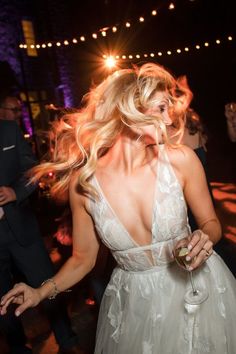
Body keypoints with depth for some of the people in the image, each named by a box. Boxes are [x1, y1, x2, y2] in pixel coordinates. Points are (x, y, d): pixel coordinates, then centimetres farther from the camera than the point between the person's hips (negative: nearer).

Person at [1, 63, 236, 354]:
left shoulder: (180, 159, -17)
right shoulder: (83, 183, -15)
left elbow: (210, 222, -1)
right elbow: (83, 258, -1)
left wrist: (205, 238, -22)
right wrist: (42, 291, -14)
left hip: (196, 286, 1)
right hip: (134, 302, 0)